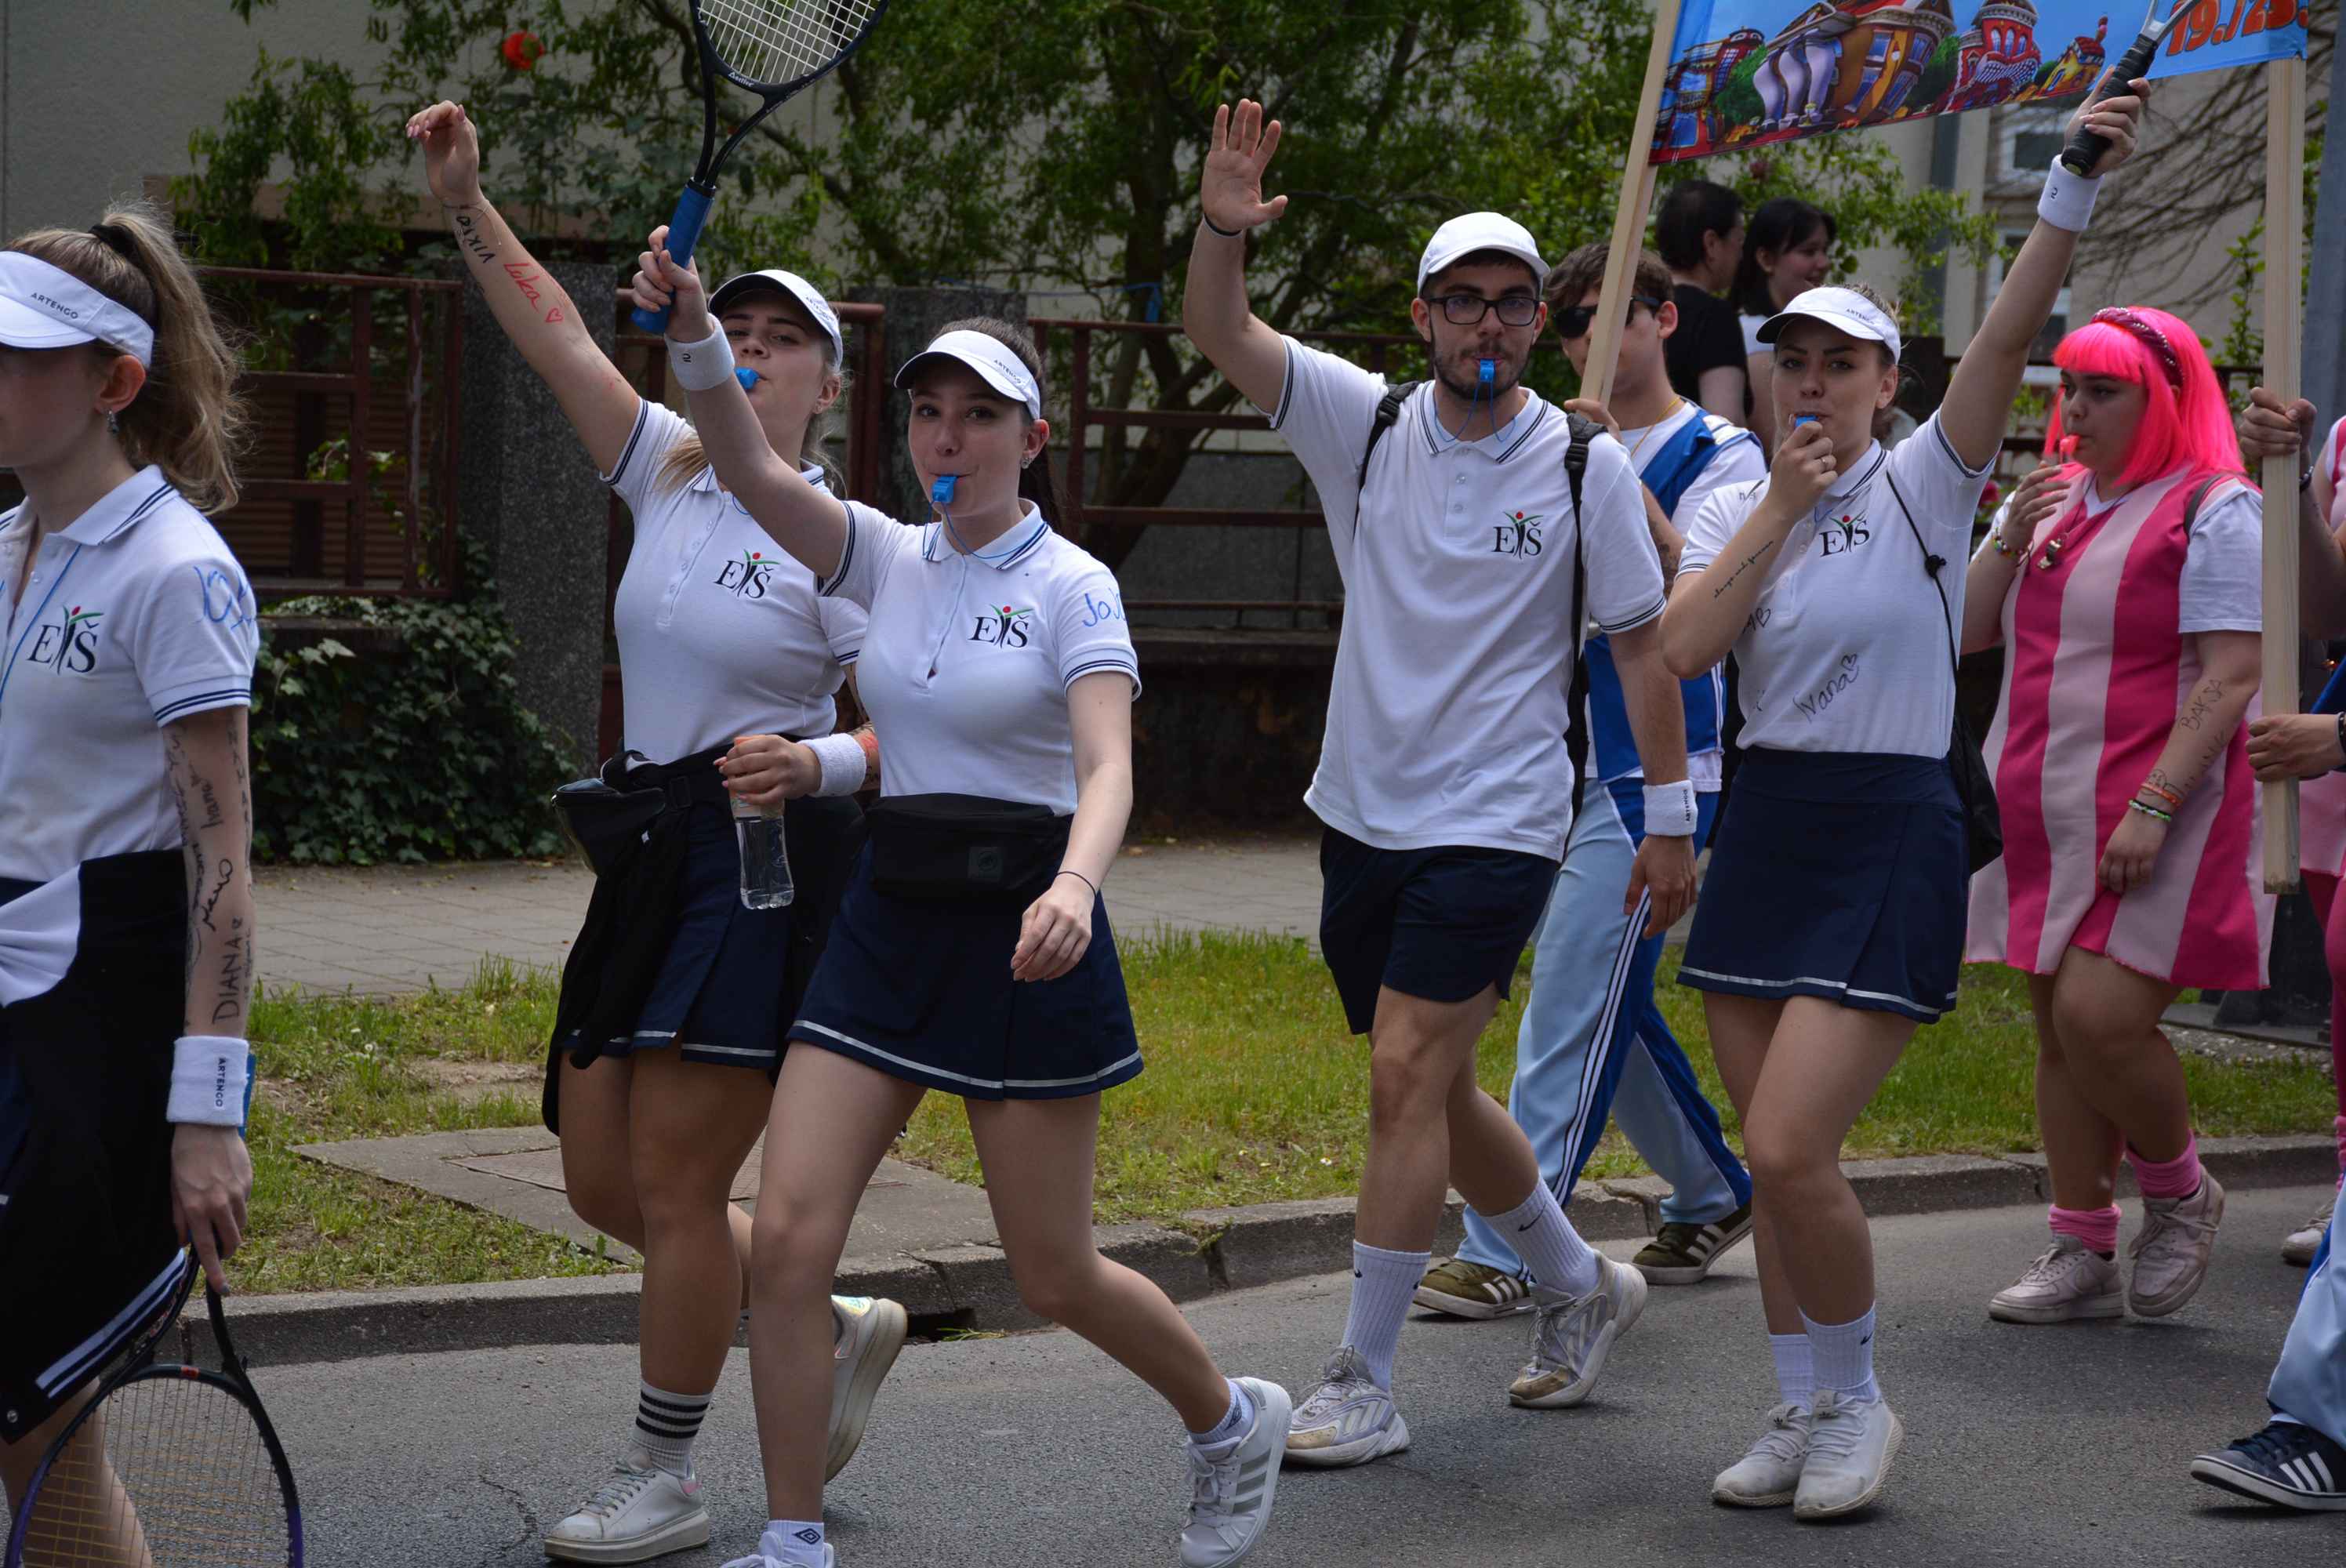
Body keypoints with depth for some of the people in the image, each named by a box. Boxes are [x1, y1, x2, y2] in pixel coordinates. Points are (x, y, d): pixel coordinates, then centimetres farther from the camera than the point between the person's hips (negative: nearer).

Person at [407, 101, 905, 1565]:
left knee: (676, 1184, -5)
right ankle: (836, 1325, 28)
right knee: (605, 1183, 9)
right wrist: (466, 201, -5)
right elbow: (553, 329, 4)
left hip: (769, 858, -7)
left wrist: (816, 764, -27)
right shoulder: (668, 472, 9)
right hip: (649, 857, 7)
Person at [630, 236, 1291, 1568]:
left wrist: (1074, 887, -41)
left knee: (1054, 1275, 5)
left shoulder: (1072, 588, -7)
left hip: (1024, 933, -5)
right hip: (890, 921, 5)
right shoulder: (888, 560, 7)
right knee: (789, 1239, -7)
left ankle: (1233, 1418, 33)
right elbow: (756, 474, -10)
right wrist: (695, 334, -27)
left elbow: (1108, 767, -20)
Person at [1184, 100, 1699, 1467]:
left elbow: (1643, 642, 1)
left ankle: (1364, 1386, -5)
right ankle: (1582, 1286, 36)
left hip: (1498, 825, -4)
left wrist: (1671, 817, -1)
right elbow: (1221, 335, -9)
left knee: (1409, 1075, -13)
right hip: (1365, 815, 5)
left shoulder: (1587, 465, -5)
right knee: (1431, 1092, 14)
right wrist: (1225, 228, -29)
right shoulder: (1367, 425, 1)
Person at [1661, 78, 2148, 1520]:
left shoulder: (1921, 482, -2)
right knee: (1774, 1154, 8)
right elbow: (1685, 646, -7)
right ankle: (1803, 1415, 23)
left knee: (1789, 1146, -15)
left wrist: (2079, 183, -27)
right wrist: (1784, 504, -10)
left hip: (1893, 834, -5)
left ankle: (1857, 1400, 7)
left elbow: (2011, 335, -17)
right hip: (1766, 828, 5)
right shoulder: (1734, 507, 10)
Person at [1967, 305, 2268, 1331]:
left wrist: (2154, 806, -21)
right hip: (2047, 815, 7)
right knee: (2058, 1030, 8)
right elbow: (1964, 633, 14)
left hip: (2156, 820, -7)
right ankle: (2082, 1254, 16)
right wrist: (2009, 538, -3)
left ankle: (2179, 1193, 9)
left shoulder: (2212, 513, -7)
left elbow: (2230, 678, -14)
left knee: (2100, 1016, -17)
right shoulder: (2055, 499, 15)